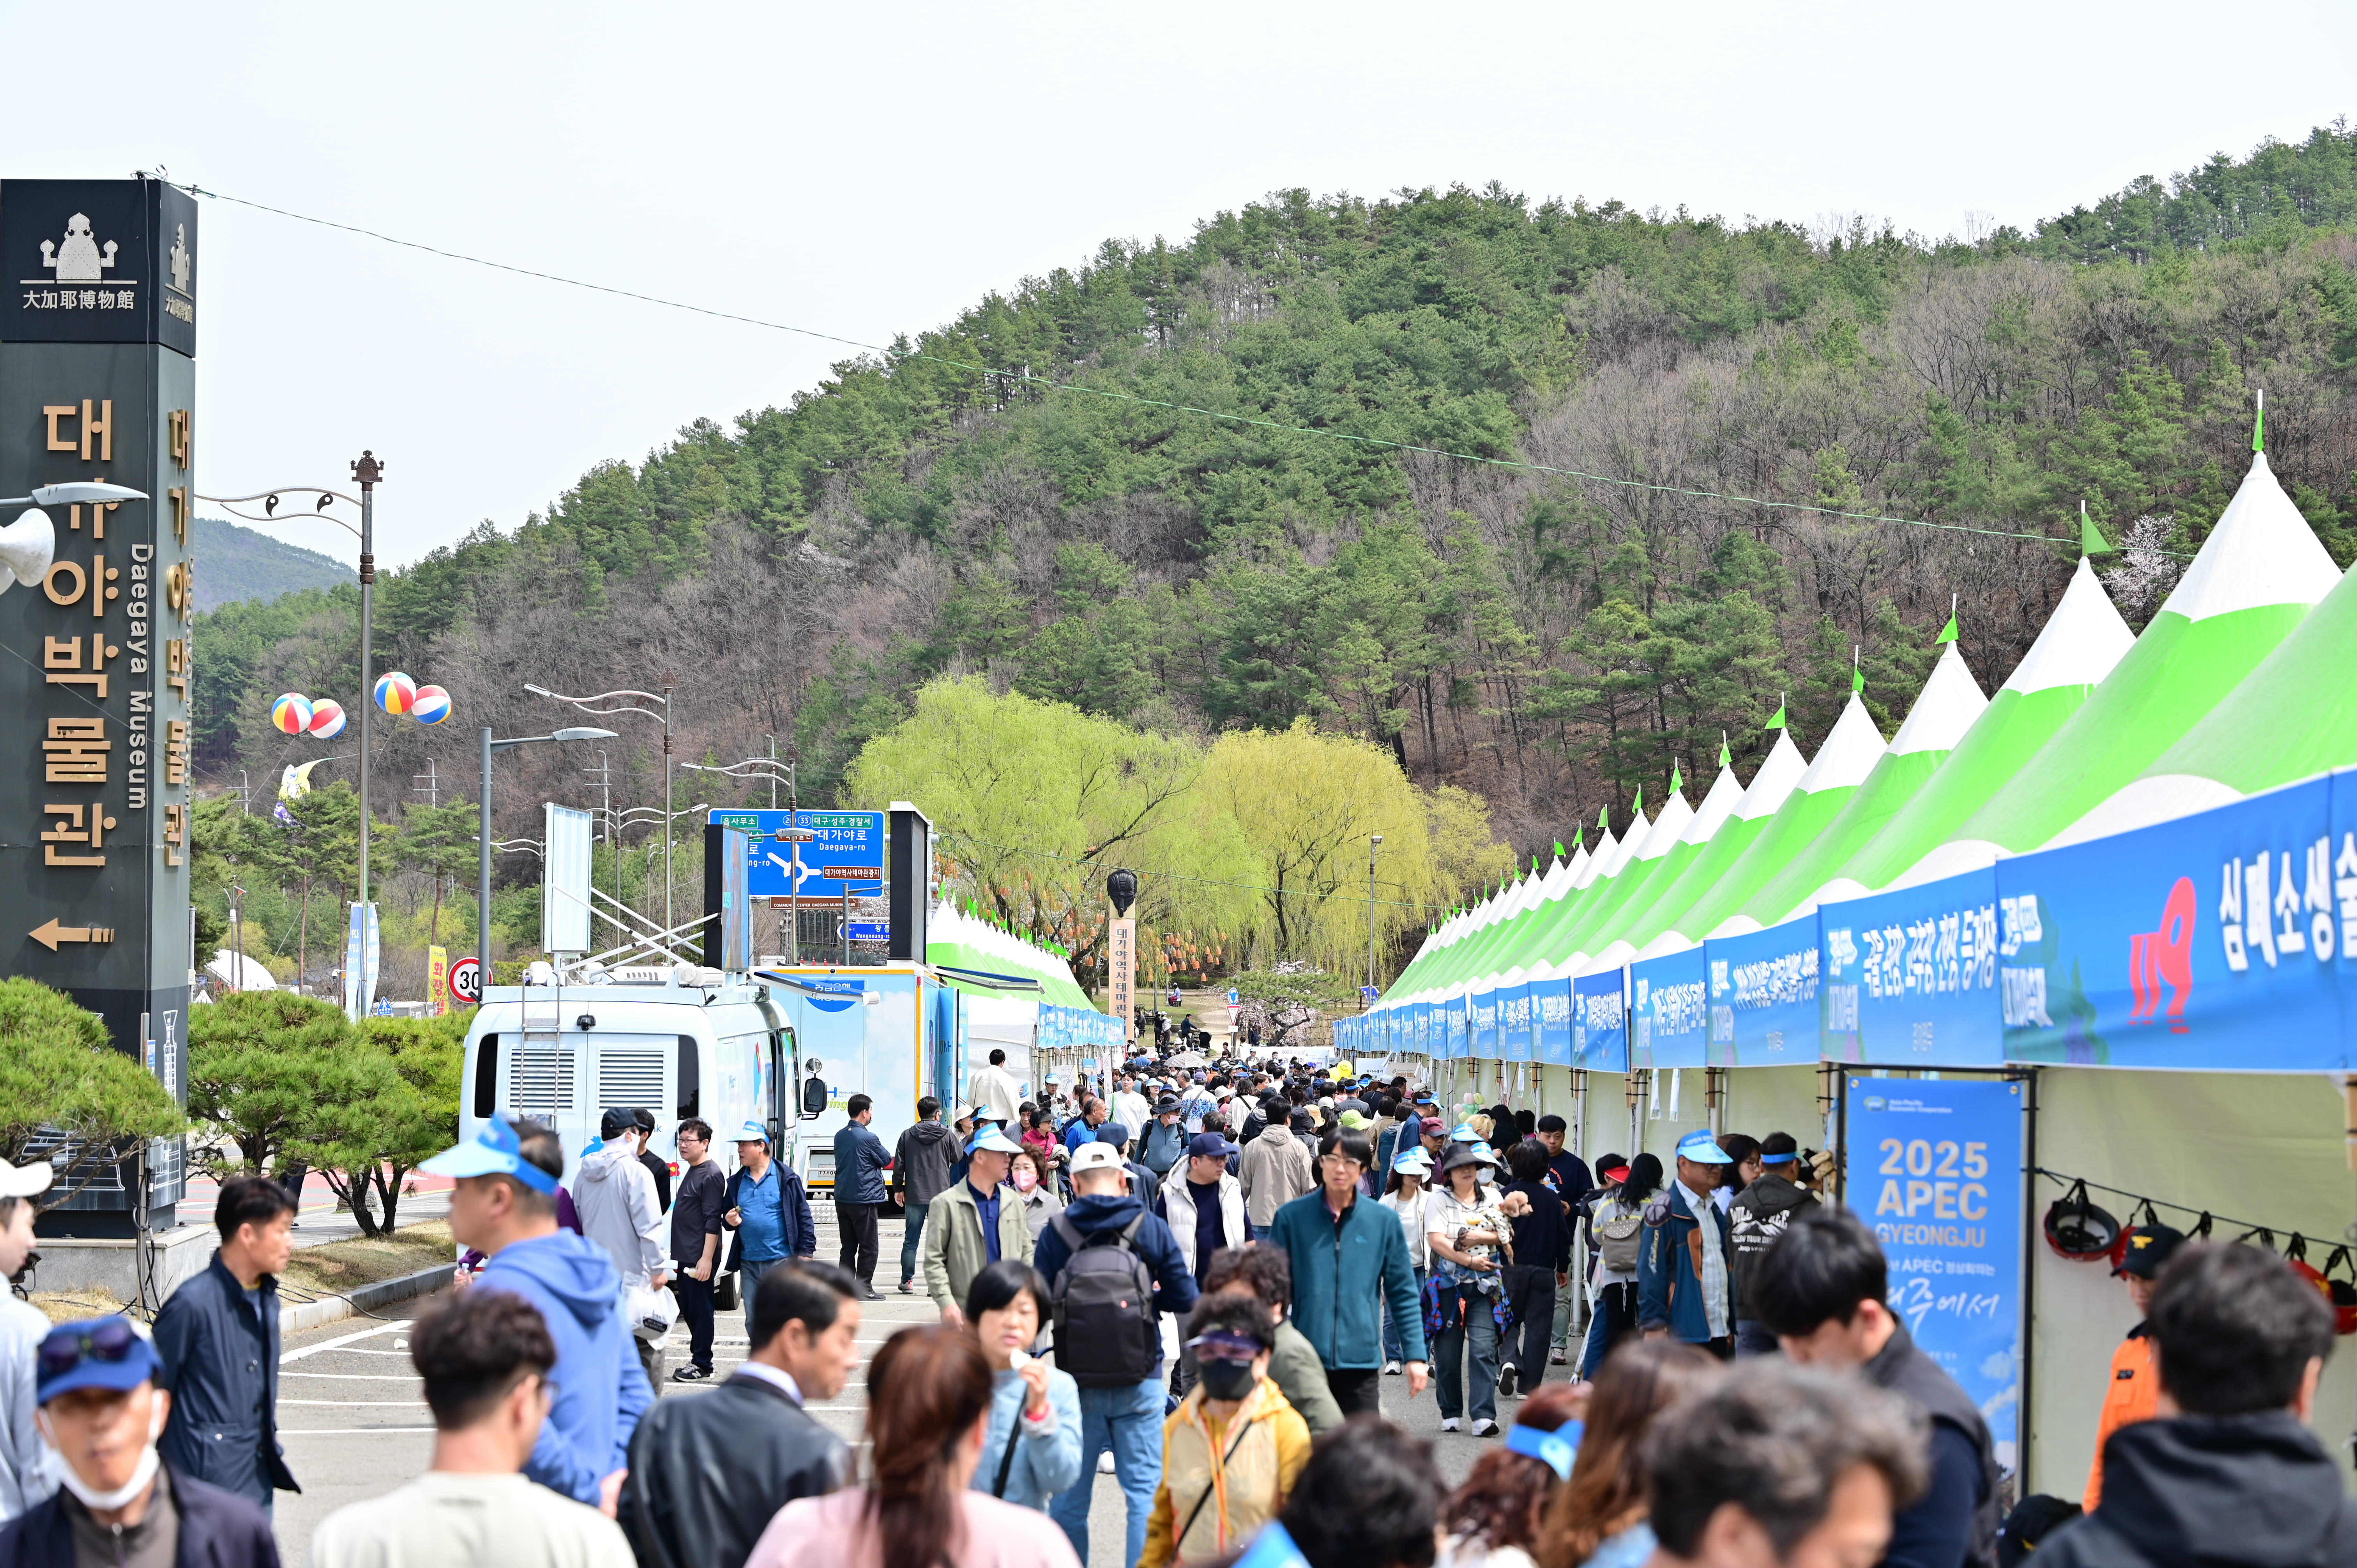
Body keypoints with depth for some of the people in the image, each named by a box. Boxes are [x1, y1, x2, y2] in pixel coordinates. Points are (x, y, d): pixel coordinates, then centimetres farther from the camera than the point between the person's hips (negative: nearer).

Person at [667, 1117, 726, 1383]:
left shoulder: (711, 1175, -14)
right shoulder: (692, 1172, 16)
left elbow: (712, 1221, -19)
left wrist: (707, 1259, -23)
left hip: (700, 1259, -10)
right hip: (685, 1258, 10)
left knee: (700, 1311, -4)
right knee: (689, 1311, 14)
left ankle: (702, 1366, 1)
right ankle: (697, 1360, 21)